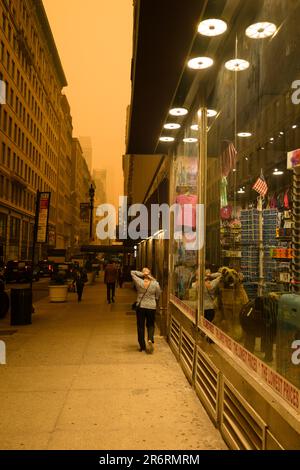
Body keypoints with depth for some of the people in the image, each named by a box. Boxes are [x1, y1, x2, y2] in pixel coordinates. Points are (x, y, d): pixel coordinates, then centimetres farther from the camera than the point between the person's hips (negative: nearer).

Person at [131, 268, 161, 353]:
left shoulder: (139, 282, -10)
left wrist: (142, 274, -6)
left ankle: (142, 346, 17)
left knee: (140, 326, 11)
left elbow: (132, 272, 2)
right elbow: (157, 296, 1)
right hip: (151, 307, 0)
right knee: (150, 325, 16)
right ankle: (150, 339, -9)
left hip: (140, 307, 0)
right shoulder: (155, 284, -9)